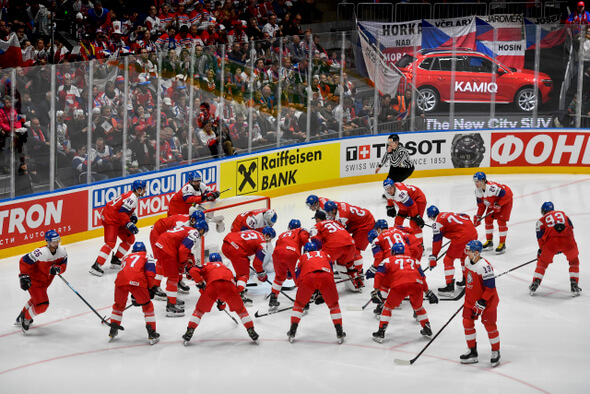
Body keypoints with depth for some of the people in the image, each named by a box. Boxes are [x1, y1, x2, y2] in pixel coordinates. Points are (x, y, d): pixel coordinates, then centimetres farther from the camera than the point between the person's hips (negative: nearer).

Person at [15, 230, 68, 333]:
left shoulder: (62, 251, -12)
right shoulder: (41, 253, -33)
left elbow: (63, 265, -4)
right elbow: (24, 261, -25)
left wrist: (58, 269, -26)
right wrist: (24, 276, -29)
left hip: (45, 281, 8)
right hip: (34, 280, -8)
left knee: (37, 298, 30)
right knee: (42, 304, -14)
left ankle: (22, 316, 54)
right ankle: (25, 319, 12)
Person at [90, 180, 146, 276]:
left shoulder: (132, 195, 14)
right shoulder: (132, 198, -18)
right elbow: (122, 212, -26)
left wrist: (133, 216, 10)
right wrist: (129, 225, -26)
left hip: (116, 220, 11)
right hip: (110, 219, -11)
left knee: (130, 239, 15)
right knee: (111, 243, -20)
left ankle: (115, 260, 21)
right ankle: (96, 266, -26)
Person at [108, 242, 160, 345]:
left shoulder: (126, 257, 39)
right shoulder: (147, 256, 26)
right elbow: (150, 273, 7)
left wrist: (134, 296, 46)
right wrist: (151, 288, 15)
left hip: (121, 280, 3)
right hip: (137, 282, -3)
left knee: (119, 305, 27)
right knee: (147, 305, 14)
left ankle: (112, 332, 31)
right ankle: (152, 334, 11)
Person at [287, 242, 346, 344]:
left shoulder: (302, 257, 35)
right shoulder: (325, 254, 39)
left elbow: (297, 277, 25)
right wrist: (322, 291, 36)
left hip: (307, 277, 0)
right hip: (326, 276, 0)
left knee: (299, 304, 21)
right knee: (333, 304, 19)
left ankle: (292, 332, 19)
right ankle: (339, 333, 15)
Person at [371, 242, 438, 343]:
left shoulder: (389, 260, 26)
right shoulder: (414, 260, 35)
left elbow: (380, 274, 13)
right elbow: (422, 277, 32)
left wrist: (376, 290, 11)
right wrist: (427, 292, 39)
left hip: (399, 285, -3)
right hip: (417, 284, 3)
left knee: (388, 307, 15)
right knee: (418, 307, 29)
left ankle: (381, 332, 9)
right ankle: (427, 330, 31)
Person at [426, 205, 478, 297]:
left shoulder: (437, 223, 3)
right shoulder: (449, 214, 26)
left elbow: (437, 241, -1)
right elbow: (466, 217, 31)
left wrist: (433, 257, 2)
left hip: (461, 237, -8)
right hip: (473, 232, 8)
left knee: (448, 260, 0)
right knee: (464, 256, 31)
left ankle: (450, 287, -6)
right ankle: (466, 280, 40)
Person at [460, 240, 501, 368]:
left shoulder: (484, 266, -27)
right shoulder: (468, 261, 0)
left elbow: (490, 287, -25)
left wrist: (482, 302, -23)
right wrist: (467, 294, 23)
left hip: (487, 301, -8)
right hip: (471, 299, 8)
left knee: (489, 326, 2)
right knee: (467, 323, 7)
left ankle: (495, 352, 19)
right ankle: (472, 352, 18)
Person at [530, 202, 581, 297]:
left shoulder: (541, 220, 26)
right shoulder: (563, 214, 33)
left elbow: (540, 237, 16)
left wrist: (541, 250, 29)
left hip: (551, 241, -1)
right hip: (567, 239, 1)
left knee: (543, 262, 22)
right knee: (574, 261, 25)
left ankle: (535, 284, 17)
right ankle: (574, 286, 18)